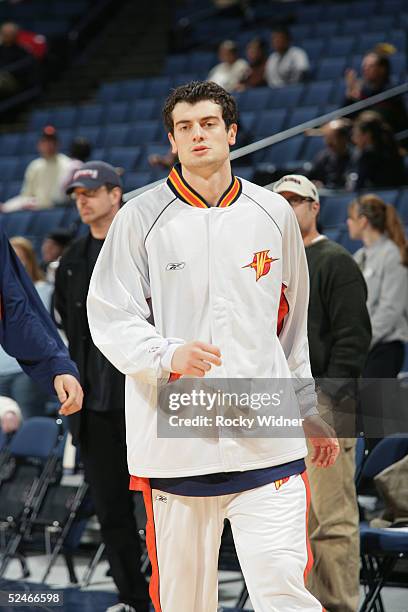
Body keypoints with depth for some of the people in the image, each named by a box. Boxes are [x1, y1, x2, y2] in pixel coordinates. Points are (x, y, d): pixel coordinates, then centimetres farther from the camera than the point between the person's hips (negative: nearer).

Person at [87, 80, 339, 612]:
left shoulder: (274, 214, 10)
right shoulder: (141, 218, 2)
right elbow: (110, 318, -1)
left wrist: (309, 412, 22)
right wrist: (168, 355, -20)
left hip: (266, 443, 1)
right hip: (175, 444, -1)